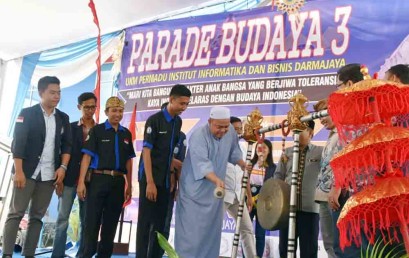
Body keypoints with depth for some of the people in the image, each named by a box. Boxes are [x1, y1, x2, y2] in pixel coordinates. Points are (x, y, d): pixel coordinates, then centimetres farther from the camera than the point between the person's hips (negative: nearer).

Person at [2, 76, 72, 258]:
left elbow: (67, 145, 12)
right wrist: (18, 171, -14)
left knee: (37, 216, 6)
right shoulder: (27, 114, -1)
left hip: (49, 175, 4)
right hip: (27, 172, -3)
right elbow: (18, 143, -7)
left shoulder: (63, 118, 11)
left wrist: (62, 167, -1)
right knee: (15, 213, -2)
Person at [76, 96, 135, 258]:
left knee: (110, 223, 10)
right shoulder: (96, 130, 0)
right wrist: (81, 182, -13)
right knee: (92, 221, -1)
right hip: (98, 179, -4)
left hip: (118, 182, 4)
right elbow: (87, 156, -5)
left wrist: (129, 185, 12)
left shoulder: (126, 134, 13)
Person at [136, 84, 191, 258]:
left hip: (165, 178, 6)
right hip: (150, 177, -6)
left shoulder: (178, 122, 8)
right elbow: (146, 152, -15)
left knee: (160, 221, 10)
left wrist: (172, 173, 7)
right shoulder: (154, 120, -12)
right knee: (145, 221, -1)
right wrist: (150, 182, -19)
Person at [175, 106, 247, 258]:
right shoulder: (199, 136, -24)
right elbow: (201, 163, -37)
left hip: (215, 190, 6)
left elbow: (234, 152, 15)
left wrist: (244, 165, 4)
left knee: (212, 228, 12)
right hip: (195, 190, -6)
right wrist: (216, 180, -50)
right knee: (191, 228, -5)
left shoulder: (230, 131, -3)